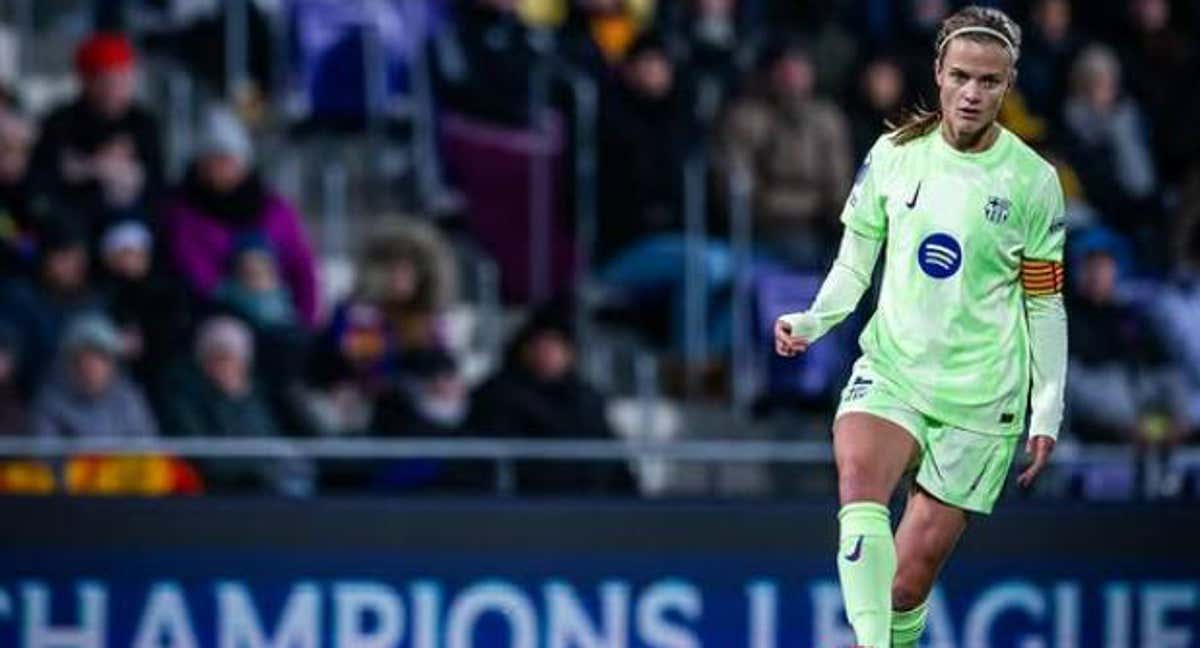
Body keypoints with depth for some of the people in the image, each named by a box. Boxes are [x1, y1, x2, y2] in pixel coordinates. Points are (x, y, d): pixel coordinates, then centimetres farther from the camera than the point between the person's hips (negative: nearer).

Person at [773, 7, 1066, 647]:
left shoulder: (1033, 181, -1)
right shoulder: (893, 155, 3)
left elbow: (1045, 306, 5)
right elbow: (855, 263, 11)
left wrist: (1047, 414, 2)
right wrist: (814, 321, -7)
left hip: (980, 398, -1)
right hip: (890, 369, 1)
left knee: (912, 574, -4)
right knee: (858, 475, -31)